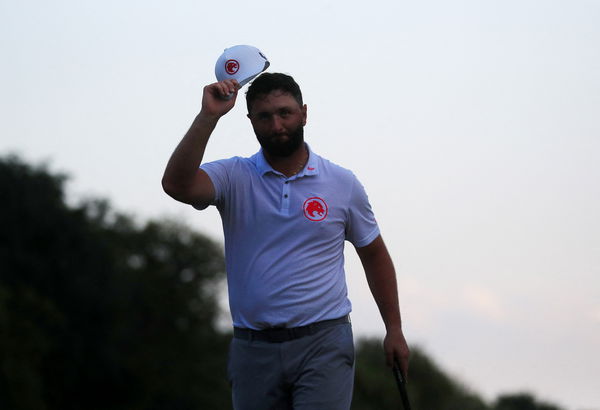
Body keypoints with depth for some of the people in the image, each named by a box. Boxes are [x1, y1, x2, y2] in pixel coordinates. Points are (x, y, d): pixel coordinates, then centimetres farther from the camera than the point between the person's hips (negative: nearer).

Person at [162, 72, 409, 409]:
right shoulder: (234, 177, 2)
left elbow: (374, 255, 16)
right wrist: (209, 116, -23)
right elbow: (177, 185, -18)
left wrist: (394, 329, 12)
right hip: (253, 348, 2)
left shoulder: (343, 184, 6)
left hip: (323, 344, -2)